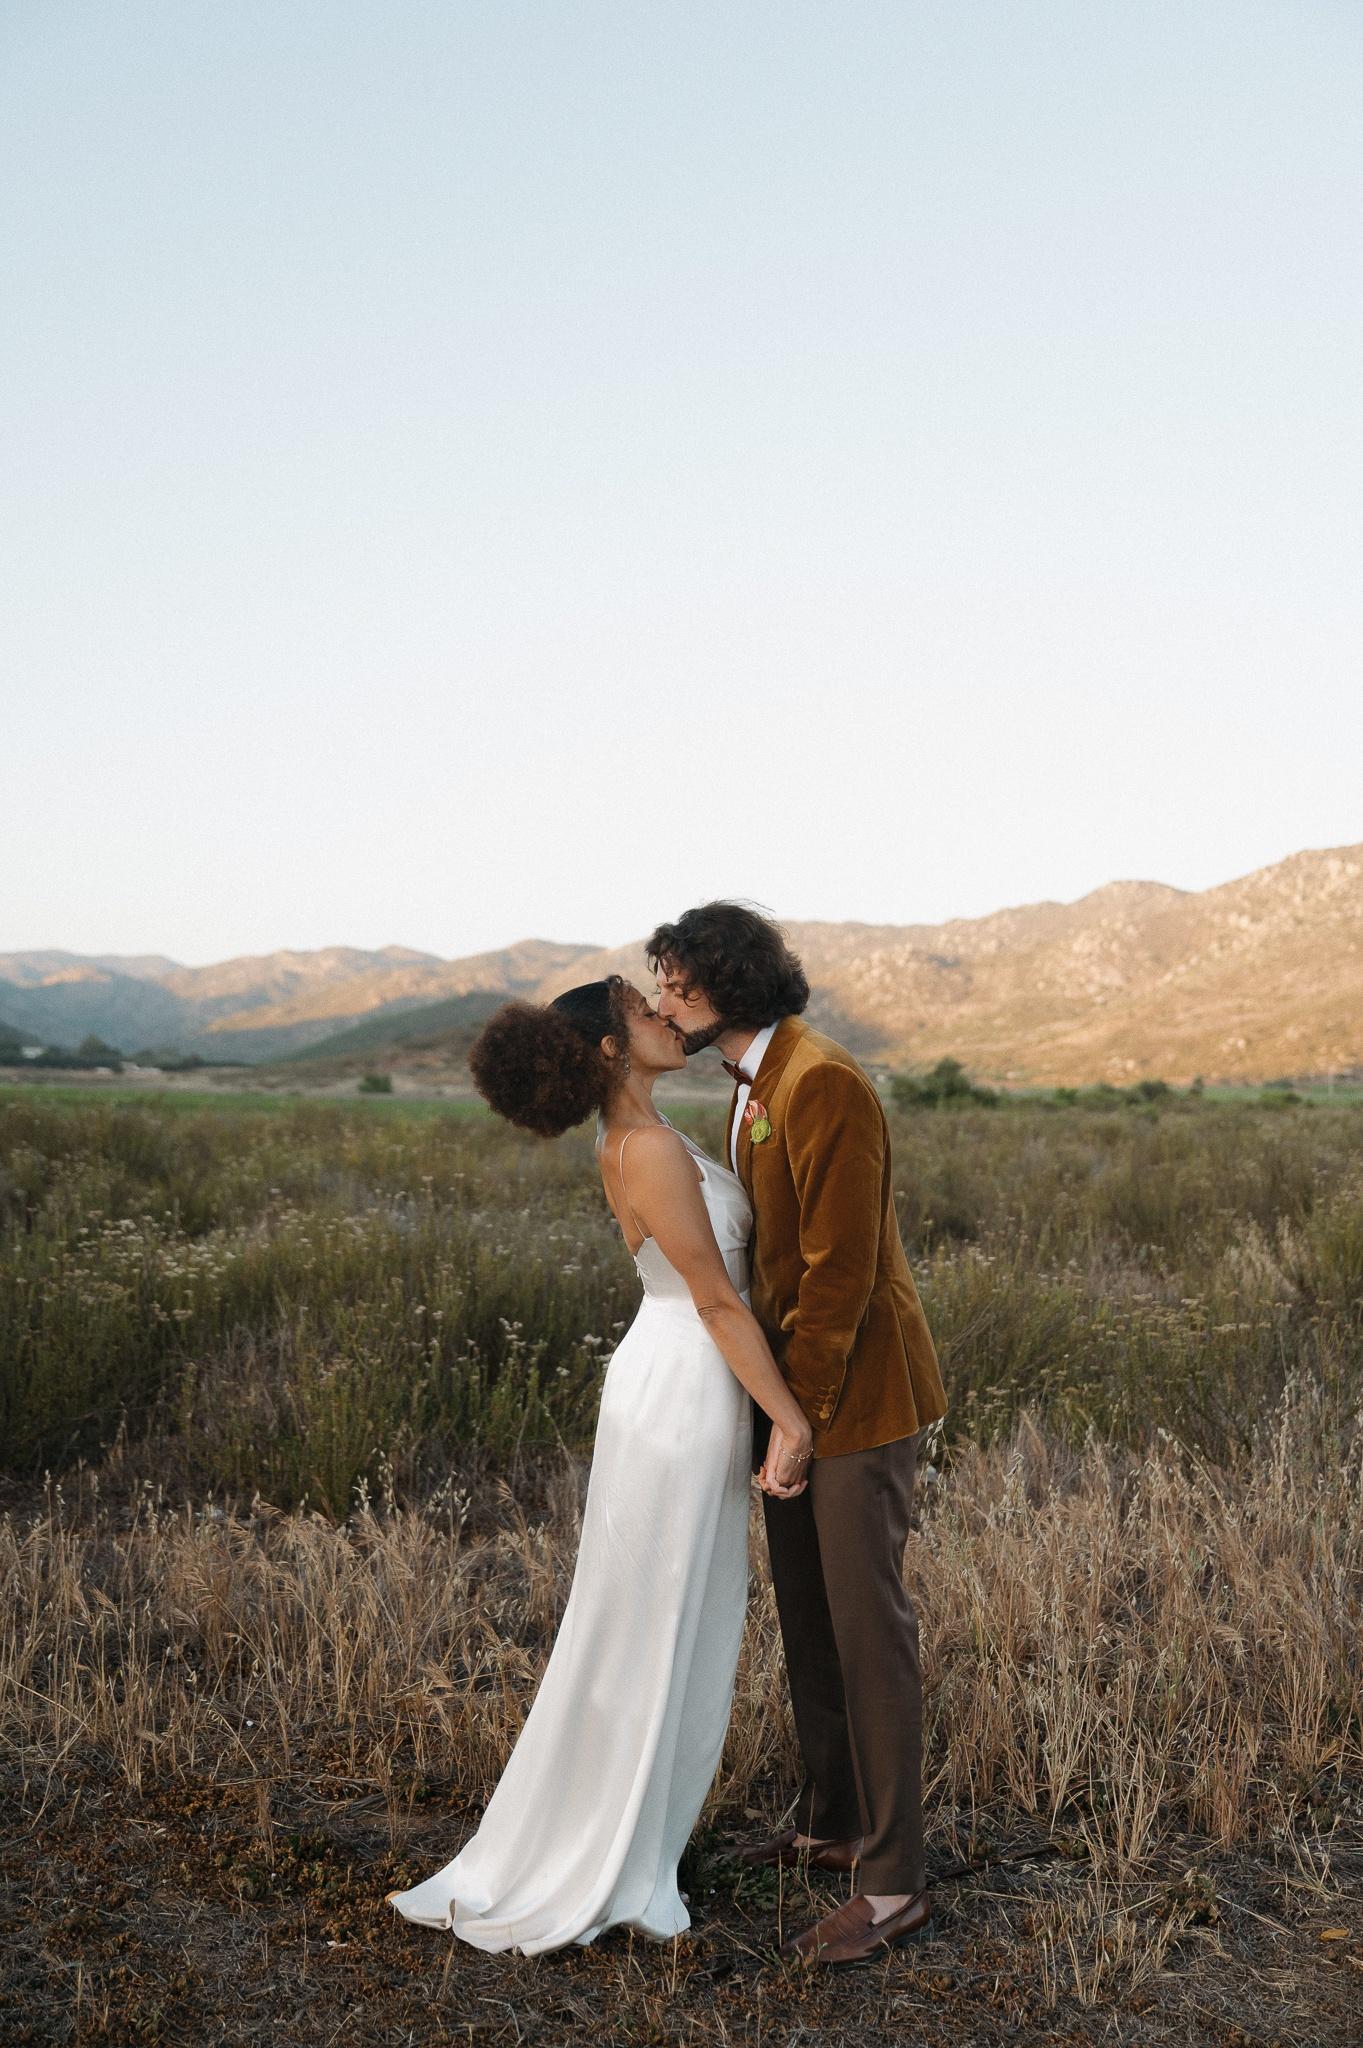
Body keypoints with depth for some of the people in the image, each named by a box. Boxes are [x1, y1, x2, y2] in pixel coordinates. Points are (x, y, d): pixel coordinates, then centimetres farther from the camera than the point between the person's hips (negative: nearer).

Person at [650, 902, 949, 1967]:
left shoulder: (824, 1085, -21)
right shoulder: (755, 1088, 11)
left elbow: (841, 1268, -23)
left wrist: (800, 1409, -17)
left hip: (858, 1396, -10)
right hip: (797, 1385, 10)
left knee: (868, 1626, -1)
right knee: (806, 1615, 18)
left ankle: (892, 1883, 12)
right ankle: (831, 1823, 35)